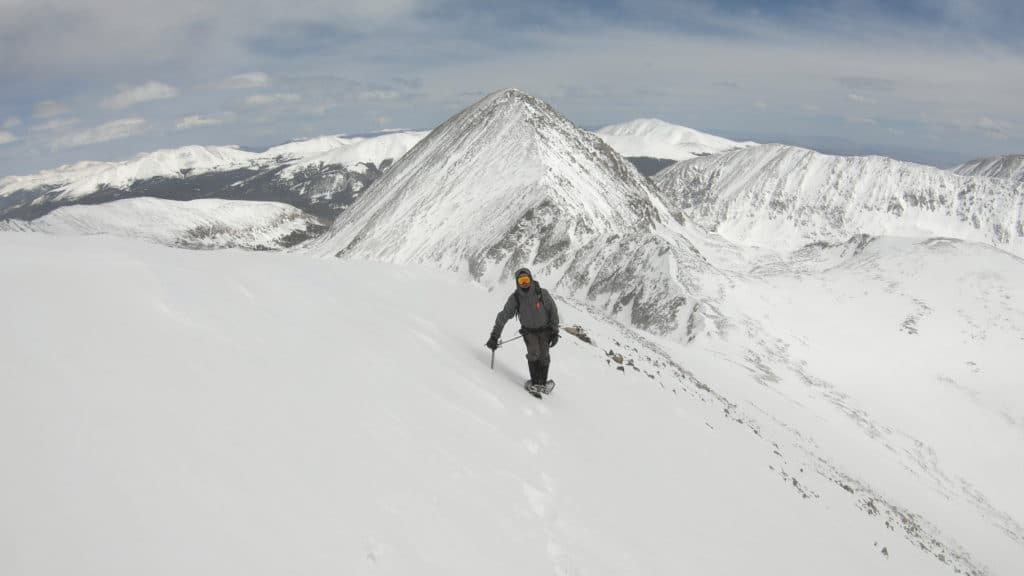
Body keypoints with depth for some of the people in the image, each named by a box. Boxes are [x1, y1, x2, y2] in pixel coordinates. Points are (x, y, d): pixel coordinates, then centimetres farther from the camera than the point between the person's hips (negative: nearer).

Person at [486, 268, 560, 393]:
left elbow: (553, 311, -11)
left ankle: (543, 382, 6)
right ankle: (534, 382, -5)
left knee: (543, 355, -11)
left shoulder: (542, 293, -22)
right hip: (528, 330, 0)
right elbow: (503, 317, -16)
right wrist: (494, 336, -20)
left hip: (544, 330, 0)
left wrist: (555, 332, -10)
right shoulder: (515, 298, -19)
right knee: (533, 353, -18)